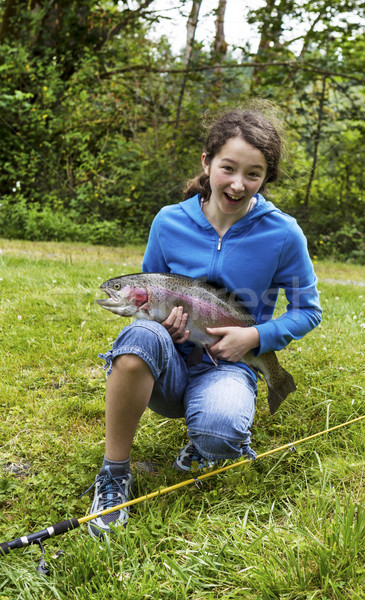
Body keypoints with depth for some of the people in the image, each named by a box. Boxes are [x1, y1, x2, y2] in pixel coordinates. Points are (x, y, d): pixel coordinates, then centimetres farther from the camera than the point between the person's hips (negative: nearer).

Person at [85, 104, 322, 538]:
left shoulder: (282, 234, -7)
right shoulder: (170, 222, -2)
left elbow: (307, 311, 4)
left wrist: (255, 336, -13)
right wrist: (162, 319, -11)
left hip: (227, 366, -1)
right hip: (167, 369, 2)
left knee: (218, 431, -36)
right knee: (141, 335, -35)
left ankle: (209, 443, 6)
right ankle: (114, 476, -18)